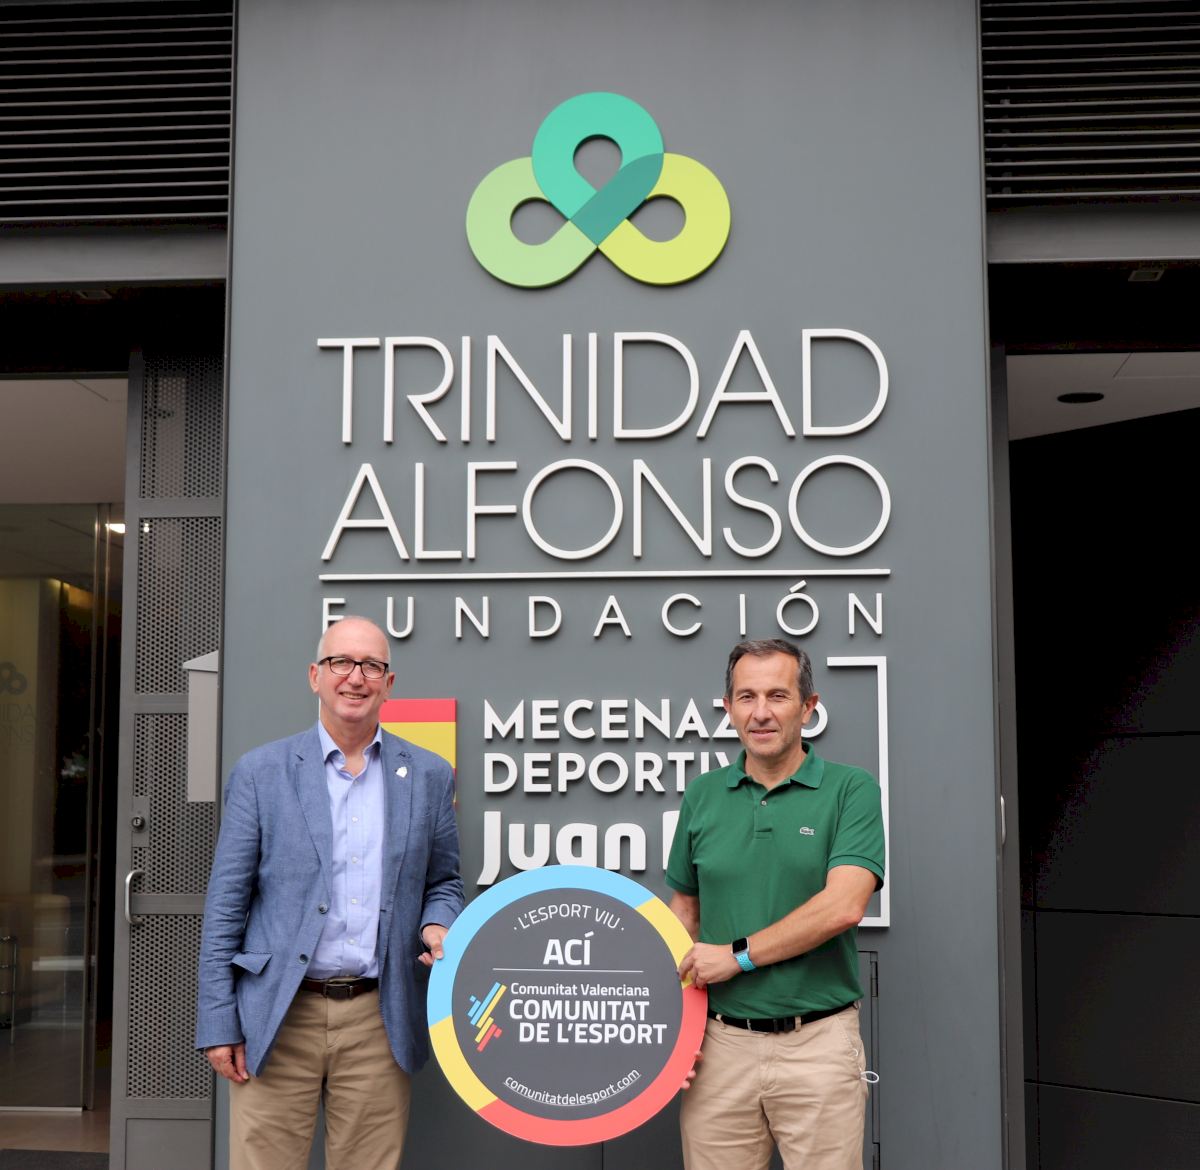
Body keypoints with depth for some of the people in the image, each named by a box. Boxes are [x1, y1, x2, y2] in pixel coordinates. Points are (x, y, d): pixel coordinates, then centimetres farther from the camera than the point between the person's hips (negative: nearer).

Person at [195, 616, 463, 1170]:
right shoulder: (260, 772, 3)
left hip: (376, 1020, 2)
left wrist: (438, 927, -6)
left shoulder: (429, 776, 9)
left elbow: (444, 882, 18)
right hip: (276, 1018, -1)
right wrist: (218, 1023, -3)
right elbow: (226, 902, 2)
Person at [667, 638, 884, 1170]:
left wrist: (738, 954, -11)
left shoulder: (851, 790, -4)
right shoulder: (703, 796, 8)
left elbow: (842, 906, -16)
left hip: (818, 1042, -3)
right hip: (721, 1043, 3)